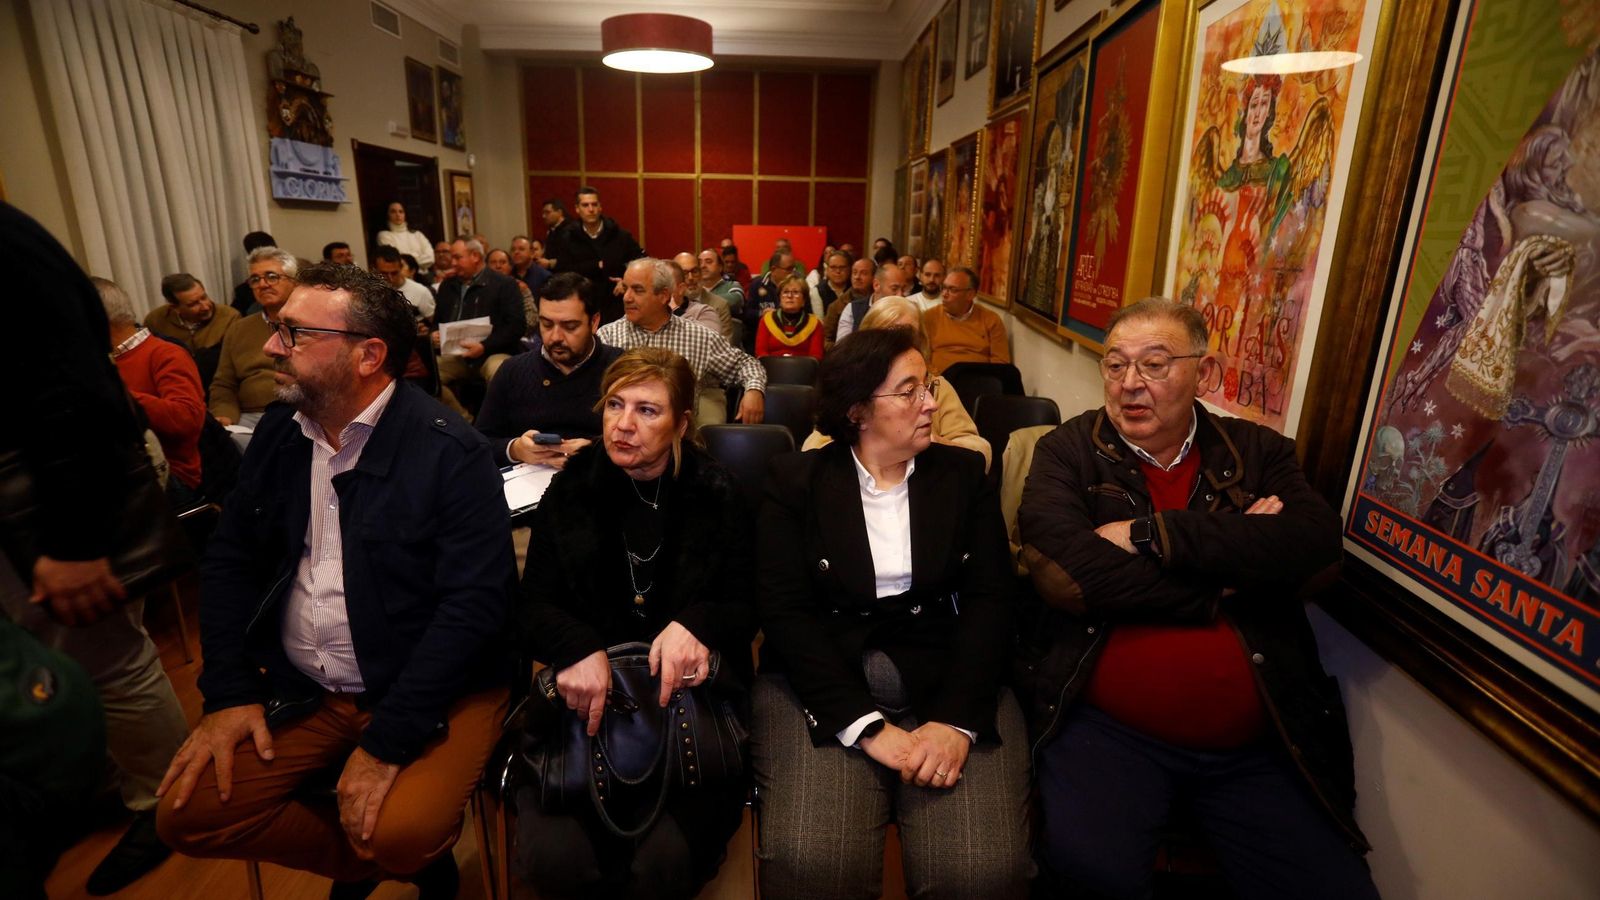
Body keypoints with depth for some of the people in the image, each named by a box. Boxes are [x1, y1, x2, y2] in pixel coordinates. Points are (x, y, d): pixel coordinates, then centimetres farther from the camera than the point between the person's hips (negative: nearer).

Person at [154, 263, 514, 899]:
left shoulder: (451, 453, -18)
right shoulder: (280, 432, 4)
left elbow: (478, 601, -22)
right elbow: (230, 558, 10)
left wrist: (388, 738, -23)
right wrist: (231, 691, 0)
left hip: (430, 693, -6)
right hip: (301, 690, 7)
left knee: (398, 834, -25)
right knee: (187, 812, -4)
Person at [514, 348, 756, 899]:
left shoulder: (718, 496, -2)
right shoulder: (571, 489, 3)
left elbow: (745, 606, 1)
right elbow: (534, 607, 2)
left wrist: (696, 626, -23)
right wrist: (578, 649, -21)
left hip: (687, 694, -1)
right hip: (586, 695, 2)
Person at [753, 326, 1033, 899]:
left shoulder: (964, 474, 8)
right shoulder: (796, 480, 2)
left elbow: (988, 602, 0)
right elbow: (784, 612, -7)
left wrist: (956, 720, -15)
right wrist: (868, 726, -17)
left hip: (948, 684, 2)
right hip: (822, 685, -1)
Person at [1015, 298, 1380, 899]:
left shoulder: (1258, 451, 8)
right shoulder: (1067, 452, 0)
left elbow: (1317, 544, -11)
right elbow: (1060, 572, -17)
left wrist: (1147, 532, -17)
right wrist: (1231, 560, -9)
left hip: (1257, 743, 4)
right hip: (1108, 731, -3)